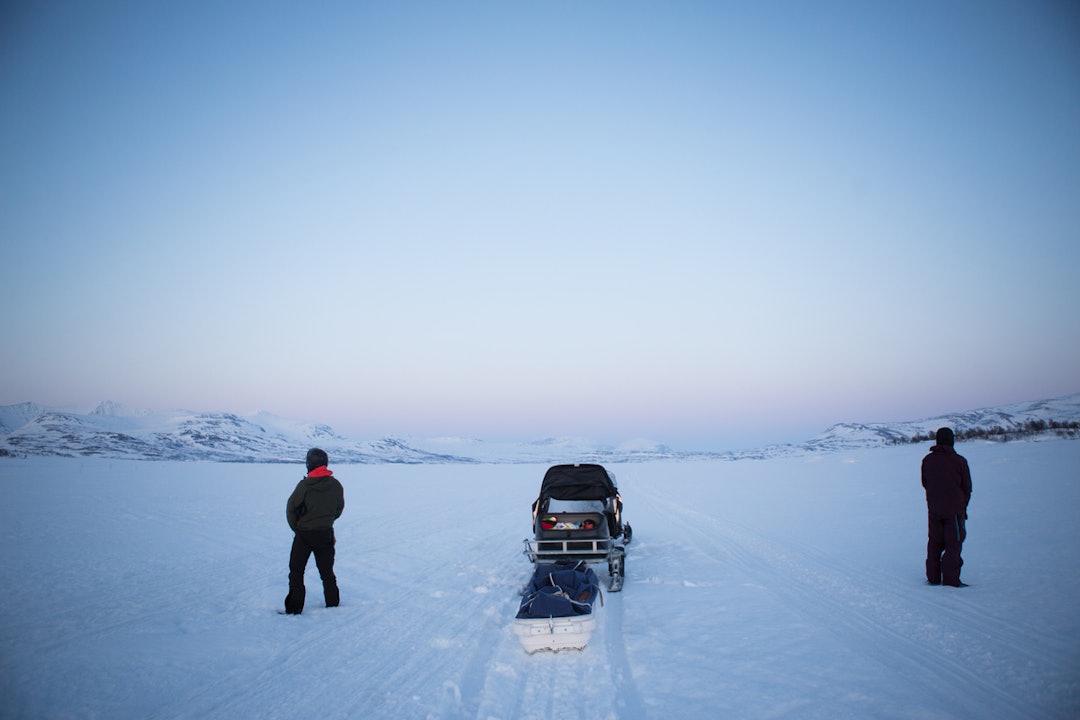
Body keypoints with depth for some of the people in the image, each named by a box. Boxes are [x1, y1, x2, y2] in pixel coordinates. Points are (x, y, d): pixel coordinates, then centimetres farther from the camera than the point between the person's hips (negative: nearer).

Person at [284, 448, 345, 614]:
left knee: (296, 571, 8)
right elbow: (339, 509, 6)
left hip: (304, 535, -4)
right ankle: (333, 604, 24)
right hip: (326, 535, 4)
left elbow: (291, 508, -9)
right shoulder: (336, 485, -6)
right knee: (327, 571, 17)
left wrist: (297, 528, 6)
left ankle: (294, 608, 8)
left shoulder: (304, 485, -19)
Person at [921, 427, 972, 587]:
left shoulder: (927, 460, 1)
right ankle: (950, 579, 1)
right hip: (954, 508, -4)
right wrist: (963, 505, 11)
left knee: (934, 543, 12)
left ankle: (933, 577, 16)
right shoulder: (959, 461, -11)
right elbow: (967, 486, -3)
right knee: (954, 543, 2)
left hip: (933, 509, 4)